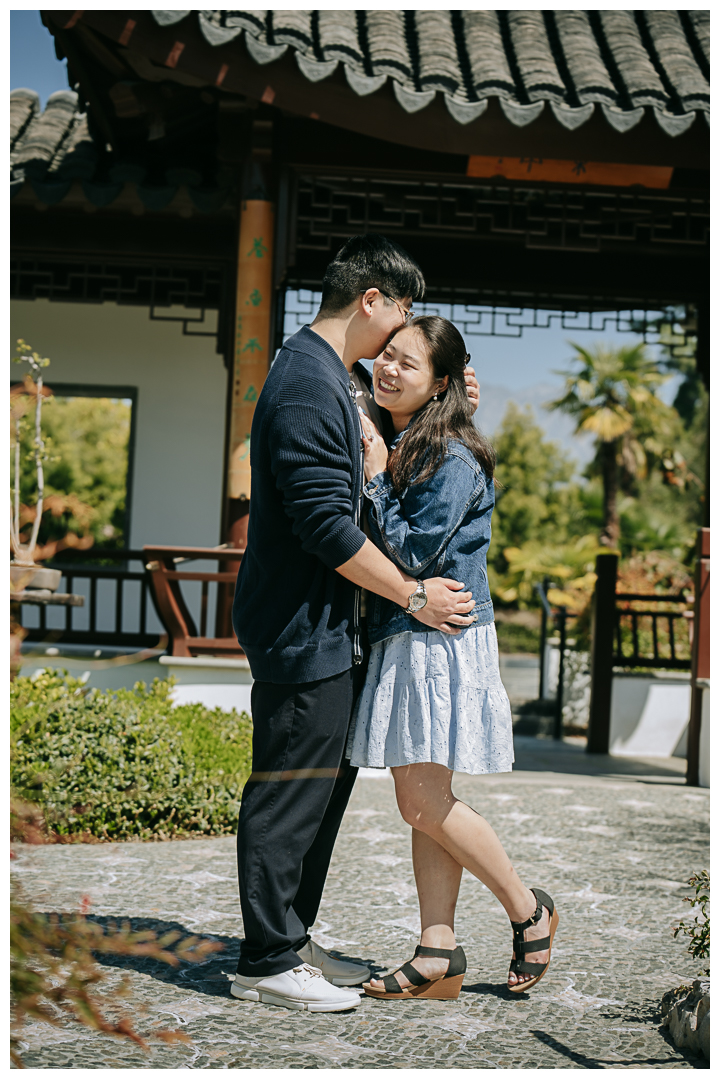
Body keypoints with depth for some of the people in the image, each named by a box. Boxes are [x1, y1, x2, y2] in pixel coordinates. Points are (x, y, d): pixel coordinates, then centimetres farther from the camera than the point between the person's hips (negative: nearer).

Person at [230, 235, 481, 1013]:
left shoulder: (327, 376, 16)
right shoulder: (309, 385, -19)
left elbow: (348, 489, 26)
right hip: (300, 627, -11)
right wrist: (414, 595, -15)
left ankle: (290, 940, 26)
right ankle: (267, 962, 8)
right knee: (289, 793, -2)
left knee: (326, 781, 15)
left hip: (324, 624, 11)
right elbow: (328, 524, -23)